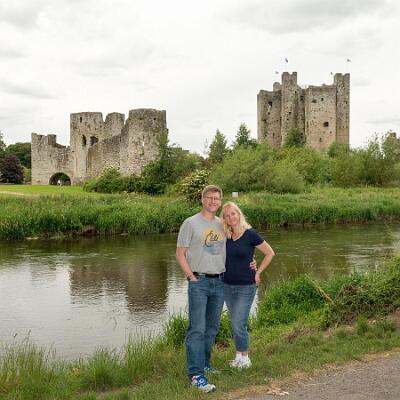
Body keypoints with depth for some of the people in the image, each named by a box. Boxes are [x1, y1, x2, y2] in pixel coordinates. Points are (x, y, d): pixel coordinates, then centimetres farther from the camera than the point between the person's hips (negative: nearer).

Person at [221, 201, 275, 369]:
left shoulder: (250, 234, -11)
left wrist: (257, 273, -5)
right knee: (235, 323, 13)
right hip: (227, 286, 5)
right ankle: (239, 355, 24)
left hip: (246, 287, -5)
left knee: (239, 323, -6)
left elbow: (270, 253, -4)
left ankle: (244, 358, 9)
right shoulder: (225, 236, 4)